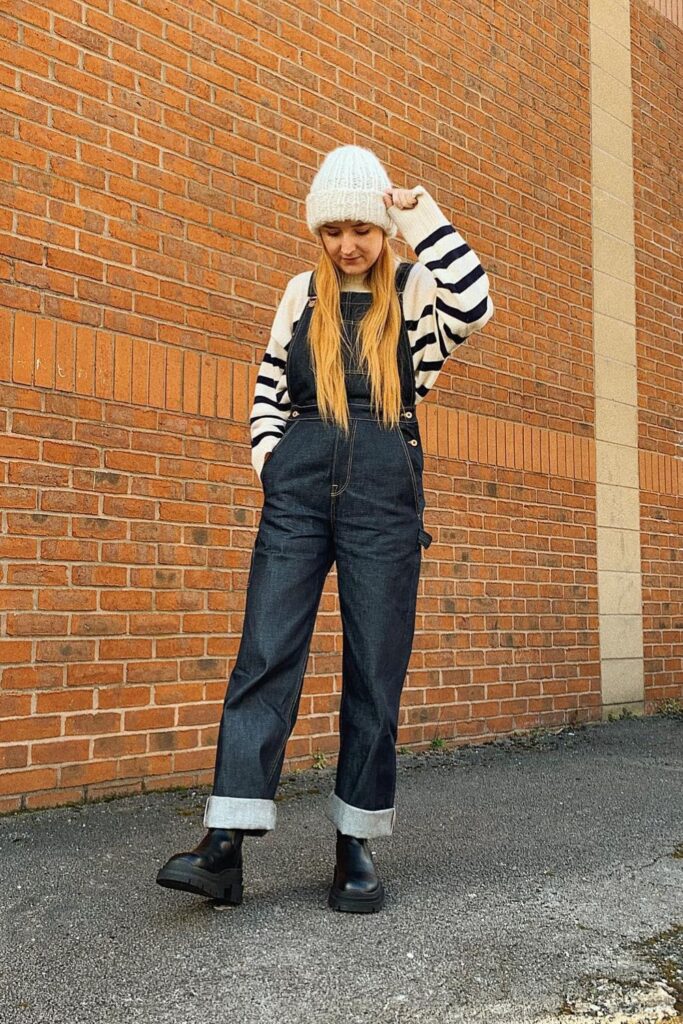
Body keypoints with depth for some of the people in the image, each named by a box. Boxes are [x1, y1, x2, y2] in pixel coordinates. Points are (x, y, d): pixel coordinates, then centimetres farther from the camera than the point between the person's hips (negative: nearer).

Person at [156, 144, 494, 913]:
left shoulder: (415, 289, 7)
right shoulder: (303, 292, 15)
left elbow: (475, 306, -14)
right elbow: (270, 384, 20)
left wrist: (423, 217, -9)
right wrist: (268, 455, 5)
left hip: (384, 490, -1)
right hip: (299, 485, 2)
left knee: (376, 669, 0)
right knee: (265, 655, -7)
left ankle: (356, 847, 10)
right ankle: (225, 845, -7)